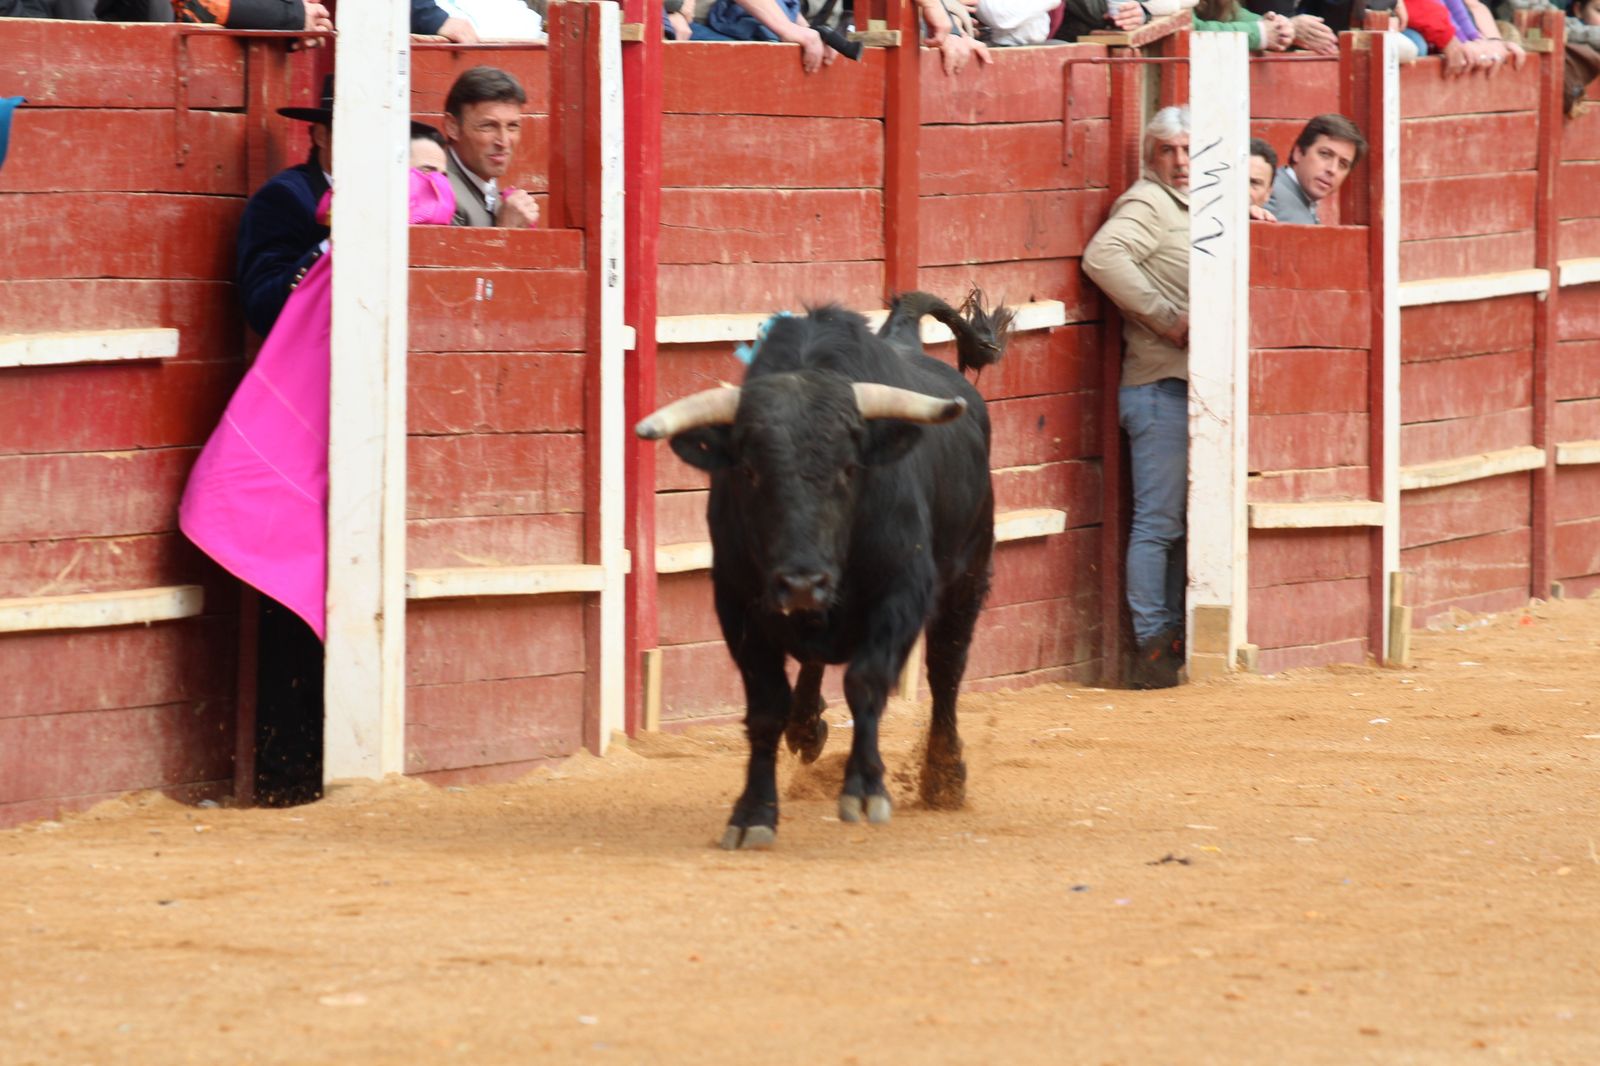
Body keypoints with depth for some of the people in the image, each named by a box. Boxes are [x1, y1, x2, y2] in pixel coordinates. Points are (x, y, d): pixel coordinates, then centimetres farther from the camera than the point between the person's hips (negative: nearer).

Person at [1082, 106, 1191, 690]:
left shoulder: (1190, 208, 20)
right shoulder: (1146, 204, -7)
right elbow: (1103, 256, -26)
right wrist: (1167, 317, -23)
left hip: (1190, 384, 9)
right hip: (1159, 384, -9)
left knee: (1177, 521, 12)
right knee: (1158, 521, -8)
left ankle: (1173, 640, 17)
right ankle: (1152, 647, -8)